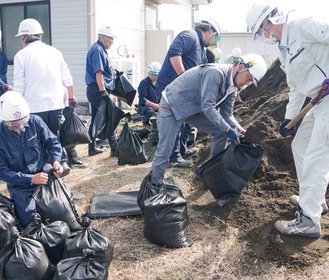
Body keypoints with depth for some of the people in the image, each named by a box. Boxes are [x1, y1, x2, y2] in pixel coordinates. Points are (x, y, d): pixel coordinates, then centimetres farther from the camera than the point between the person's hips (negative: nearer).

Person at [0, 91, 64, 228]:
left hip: (45, 174, 2)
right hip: (21, 185, -2)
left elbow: (52, 142, 2)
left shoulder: (35, 121, -7)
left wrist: (55, 160, -19)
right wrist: (31, 179, -23)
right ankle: (18, 203, 20)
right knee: (31, 221, -13)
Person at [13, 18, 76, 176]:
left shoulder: (21, 55, -4)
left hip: (34, 107, -4)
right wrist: (72, 98, 22)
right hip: (56, 103, 4)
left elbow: (19, 86, -5)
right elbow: (67, 78, 11)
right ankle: (62, 162, 5)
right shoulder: (54, 51, 9)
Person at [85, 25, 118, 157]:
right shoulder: (97, 50, -13)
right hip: (98, 90, -10)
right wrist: (103, 94, -22)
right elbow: (98, 73, -20)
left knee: (96, 120, 13)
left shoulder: (98, 49, 18)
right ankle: (115, 149, -5)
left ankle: (92, 148, 20)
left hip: (94, 90, 10)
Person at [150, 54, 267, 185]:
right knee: (165, 149, -12)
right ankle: (154, 182, 4)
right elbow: (207, 106, -31)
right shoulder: (215, 73, -28)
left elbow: (226, 114, 4)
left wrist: (241, 130, -11)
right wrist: (227, 129, -29)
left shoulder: (232, 87, 1)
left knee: (221, 132, 6)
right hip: (172, 105, -9)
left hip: (195, 109, 9)